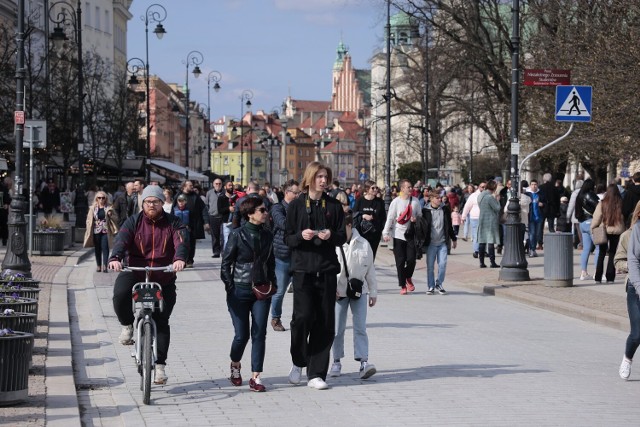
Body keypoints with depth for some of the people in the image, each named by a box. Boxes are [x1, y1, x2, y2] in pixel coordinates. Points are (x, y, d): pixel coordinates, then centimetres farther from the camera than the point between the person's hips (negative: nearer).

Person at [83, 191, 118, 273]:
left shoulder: (109, 208, 5)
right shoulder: (93, 208, 6)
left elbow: (115, 218, 8)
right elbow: (89, 220, 6)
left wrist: (110, 215, -12)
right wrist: (89, 230, -2)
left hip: (105, 231, -2)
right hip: (96, 231, 2)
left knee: (105, 247, -11)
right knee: (97, 248, 8)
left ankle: (105, 266, -13)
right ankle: (98, 265, 18)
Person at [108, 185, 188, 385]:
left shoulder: (173, 223, 0)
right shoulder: (133, 222, 1)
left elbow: (182, 241, -18)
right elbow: (121, 240, -15)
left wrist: (180, 258, -41)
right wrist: (115, 258, -37)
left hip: (164, 279, 0)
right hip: (135, 274, 0)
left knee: (161, 322, 1)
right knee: (120, 294, -31)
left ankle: (160, 365, 10)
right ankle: (128, 325, -1)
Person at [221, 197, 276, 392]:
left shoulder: (267, 236, 8)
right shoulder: (237, 235, -6)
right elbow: (226, 263, -3)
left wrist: (271, 283, 6)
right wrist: (230, 287, -7)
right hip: (240, 290, -4)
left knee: (259, 334, -4)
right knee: (241, 334, -1)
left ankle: (255, 377, -1)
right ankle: (235, 365, 29)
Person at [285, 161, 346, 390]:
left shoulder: (334, 205, 8)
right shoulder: (296, 205, 3)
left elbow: (343, 236, 8)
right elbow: (287, 238, 3)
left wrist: (331, 235, -13)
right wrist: (301, 236, -17)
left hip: (327, 269, 2)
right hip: (302, 268, -2)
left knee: (325, 322, 0)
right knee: (303, 316, -14)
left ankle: (316, 373, 7)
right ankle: (298, 362, 12)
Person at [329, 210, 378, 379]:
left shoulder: (363, 245, -2)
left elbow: (370, 269, 7)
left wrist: (373, 292, 9)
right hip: (338, 293, 0)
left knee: (360, 327, -5)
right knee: (338, 328, 6)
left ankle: (363, 361, -9)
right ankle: (336, 361, 18)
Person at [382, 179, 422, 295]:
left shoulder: (415, 201, 4)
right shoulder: (396, 202, -4)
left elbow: (420, 215, 13)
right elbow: (390, 218, -4)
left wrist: (416, 219, -10)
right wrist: (386, 233, -10)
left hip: (411, 234, 2)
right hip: (399, 235, -2)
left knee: (411, 259, -5)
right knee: (400, 261, 0)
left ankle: (408, 278, 23)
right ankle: (403, 285, 9)